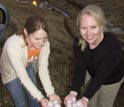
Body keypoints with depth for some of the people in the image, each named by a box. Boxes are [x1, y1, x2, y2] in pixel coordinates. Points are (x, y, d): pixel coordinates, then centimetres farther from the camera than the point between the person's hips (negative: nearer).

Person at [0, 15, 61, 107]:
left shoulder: (44, 43, -30)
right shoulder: (13, 45, -43)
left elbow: (43, 69, -23)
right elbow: (23, 77, -35)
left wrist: (50, 93, -34)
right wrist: (40, 98, -37)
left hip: (28, 67, 4)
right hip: (11, 72, -3)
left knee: (34, 98, 12)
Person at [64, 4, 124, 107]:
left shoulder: (113, 47, -41)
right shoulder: (79, 42, -28)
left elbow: (100, 76, -35)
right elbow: (79, 69, -25)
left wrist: (85, 98, -42)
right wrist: (73, 93, -39)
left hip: (111, 79, -3)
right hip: (92, 74, 3)